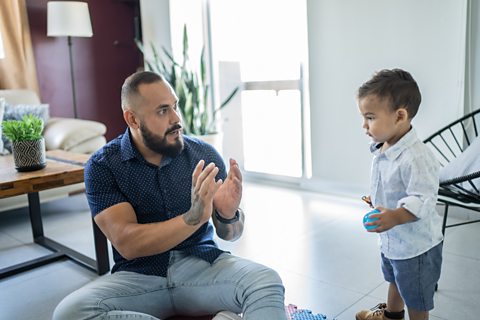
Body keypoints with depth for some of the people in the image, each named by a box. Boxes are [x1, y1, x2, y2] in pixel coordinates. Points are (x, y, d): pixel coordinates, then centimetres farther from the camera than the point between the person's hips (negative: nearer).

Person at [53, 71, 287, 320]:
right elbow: (126, 244, -15)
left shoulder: (204, 154, -1)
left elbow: (229, 234, 3)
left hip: (202, 263, -1)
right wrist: (194, 217, -27)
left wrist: (229, 215, -21)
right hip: (139, 275, 2)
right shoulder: (102, 166, -5)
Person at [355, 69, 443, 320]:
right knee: (395, 280, 35)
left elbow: (422, 200, -34)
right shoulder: (381, 150, -3)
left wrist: (395, 217, -47)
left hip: (416, 245, -9)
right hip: (391, 240, 9)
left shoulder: (415, 157, -32)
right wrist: (375, 200, 22)